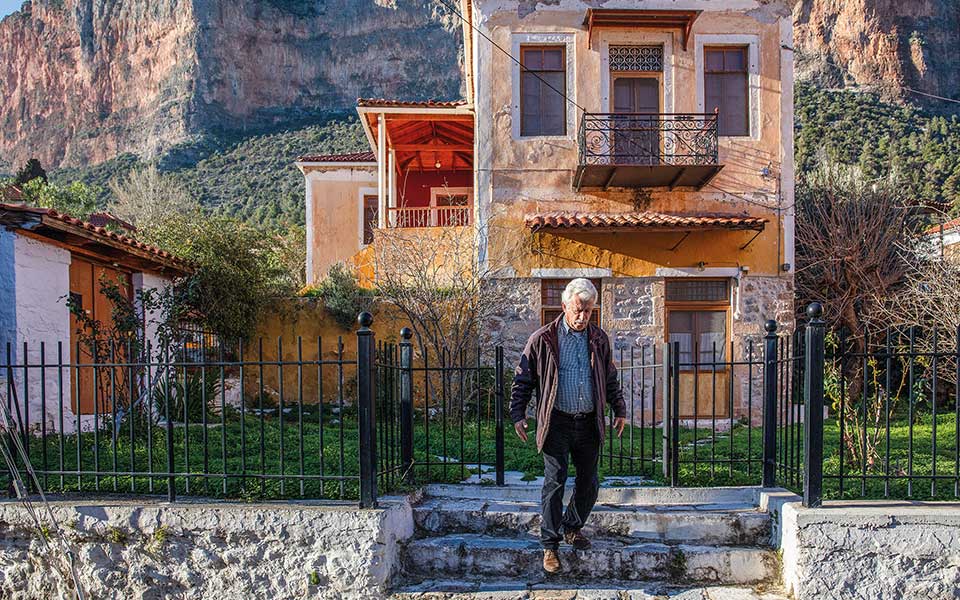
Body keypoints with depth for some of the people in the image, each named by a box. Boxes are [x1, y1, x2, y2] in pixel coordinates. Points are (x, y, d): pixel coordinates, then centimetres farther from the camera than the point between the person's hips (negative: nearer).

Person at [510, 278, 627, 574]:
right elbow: (523, 380, 1)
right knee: (554, 483, -4)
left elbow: (610, 379, 19)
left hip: (589, 423, 4)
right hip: (557, 422, -4)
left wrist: (619, 410, 18)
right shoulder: (542, 339, -5)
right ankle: (550, 546, 4)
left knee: (589, 482, 11)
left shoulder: (599, 339, 7)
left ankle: (572, 527, 33)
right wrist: (518, 415, -3)